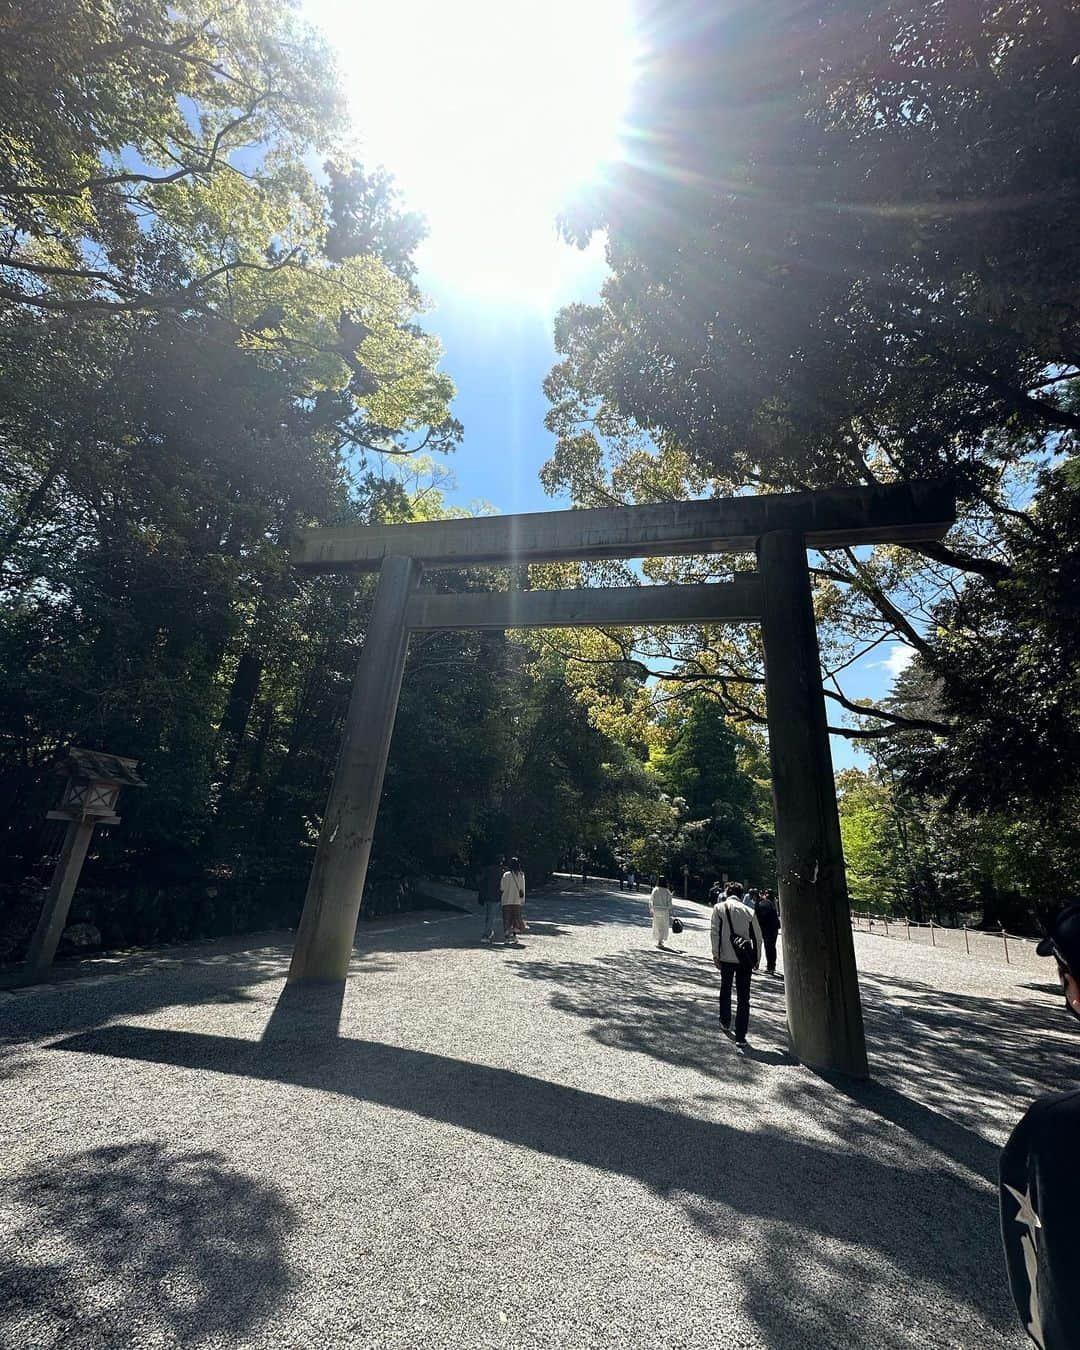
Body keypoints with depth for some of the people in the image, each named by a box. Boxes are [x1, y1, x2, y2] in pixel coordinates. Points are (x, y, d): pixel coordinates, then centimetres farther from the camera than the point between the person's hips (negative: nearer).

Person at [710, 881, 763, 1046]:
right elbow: (758, 937, 2)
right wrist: (757, 958, 12)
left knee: (725, 990, 23)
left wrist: (715, 954, -3)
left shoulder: (719, 907, -2)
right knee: (743, 998, 7)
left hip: (726, 957, 0)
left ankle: (725, 1022, 37)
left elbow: (715, 932, -8)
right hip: (745, 958, 0)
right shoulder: (749, 911, 0)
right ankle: (740, 1036, 5)